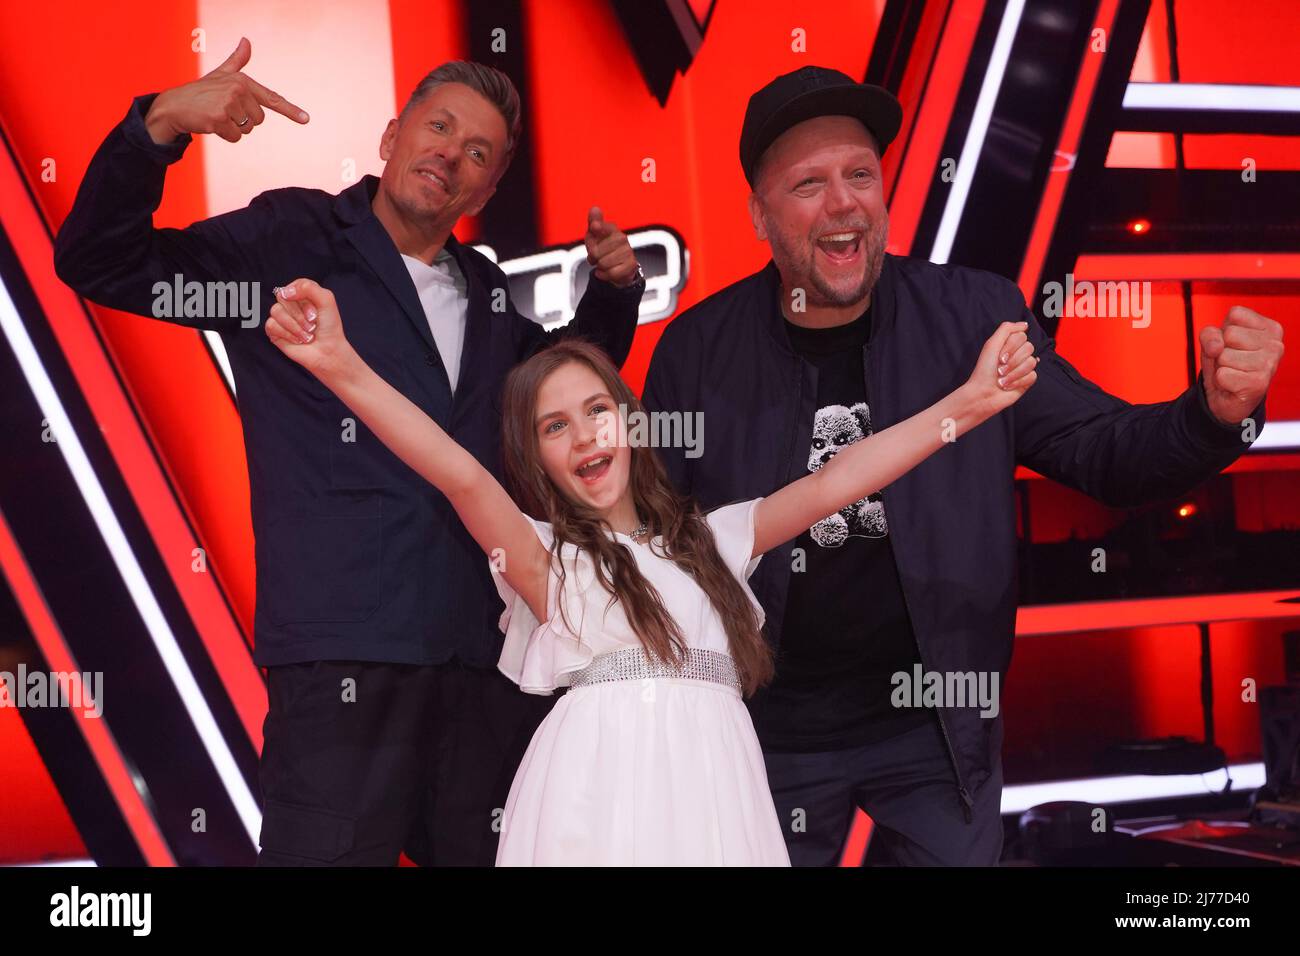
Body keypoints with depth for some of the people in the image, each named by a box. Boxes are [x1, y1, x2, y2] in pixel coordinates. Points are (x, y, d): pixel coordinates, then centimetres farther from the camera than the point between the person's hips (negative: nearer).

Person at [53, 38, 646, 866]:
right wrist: (161, 125, -18)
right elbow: (101, 263, -3)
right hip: (347, 659, -6)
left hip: (490, 656, 6)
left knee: (482, 850, 11)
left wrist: (614, 289, 18)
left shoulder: (486, 294, 18)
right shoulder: (292, 242, 3)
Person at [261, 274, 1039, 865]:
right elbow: (461, 477, -9)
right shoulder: (544, 557, 8)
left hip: (712, 787, 3)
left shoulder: (709, 539, 20)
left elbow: (833, 486, 12)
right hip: (603, 792, -3)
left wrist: (968, 404, 4)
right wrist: (343, 369, -24)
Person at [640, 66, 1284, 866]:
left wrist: (1218, 411, -26)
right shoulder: (697, 350, -8)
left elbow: (1103, 452, -6)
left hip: (941, 724, 0)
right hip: (771, 736, 0)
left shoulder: (977, 315, -6)